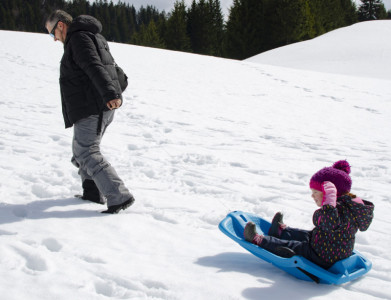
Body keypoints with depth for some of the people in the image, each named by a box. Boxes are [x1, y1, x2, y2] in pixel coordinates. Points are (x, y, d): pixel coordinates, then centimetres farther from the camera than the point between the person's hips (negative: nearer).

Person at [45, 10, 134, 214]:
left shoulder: (79, 38, -10)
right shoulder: (94, 38, 23)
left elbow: (94, 67, -26)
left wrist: (109, 93, -38)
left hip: (91, 108, -11)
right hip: (103, 108, 11)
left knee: (86, 153, -9)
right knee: (80, 148, 21)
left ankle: (119, 197, -14)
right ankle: (93, 193, 23)